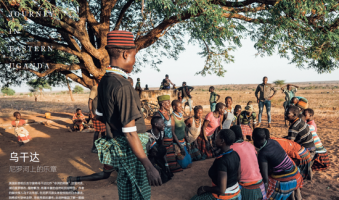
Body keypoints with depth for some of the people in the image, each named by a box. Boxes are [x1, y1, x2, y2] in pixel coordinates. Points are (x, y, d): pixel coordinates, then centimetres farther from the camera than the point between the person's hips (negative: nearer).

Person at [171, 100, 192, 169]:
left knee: (188, 160, 8)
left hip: (183, 141, 7)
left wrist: (187, 142, 9)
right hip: (177, 142, -7)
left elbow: (184, 129, 12)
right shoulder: (172, 116, -13)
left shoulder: (181, 115, 9)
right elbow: (172, 132, -15)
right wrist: (180, 145, -16)